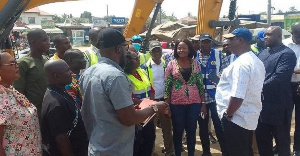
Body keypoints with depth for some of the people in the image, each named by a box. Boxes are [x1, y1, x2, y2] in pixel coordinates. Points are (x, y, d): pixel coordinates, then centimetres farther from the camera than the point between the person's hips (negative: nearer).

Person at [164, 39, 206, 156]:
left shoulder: (195, 63, 2)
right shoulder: (172, 64, -2)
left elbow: (200, 83, 6)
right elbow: (167, 85, -1)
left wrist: (203, 103, 3)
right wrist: (166, 104, -4)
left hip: (194, 102, 1)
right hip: (176, 103, -1)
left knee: (191, 131, 11)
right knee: (178, 131, 10)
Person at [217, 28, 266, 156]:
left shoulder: (241, 63, -21)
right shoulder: (256, 61, 10)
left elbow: (237, 96, -28)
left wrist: (228, 114, -14)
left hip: (236, 118, -9)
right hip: (249, 117, 9)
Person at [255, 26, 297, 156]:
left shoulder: (287, 54, -12)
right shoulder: (262, 54, 13)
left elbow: (279, 77, -23)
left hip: (277, 106, -7)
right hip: (261, 104, 7)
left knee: (282, 142, 9)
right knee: (262, 140, 18)